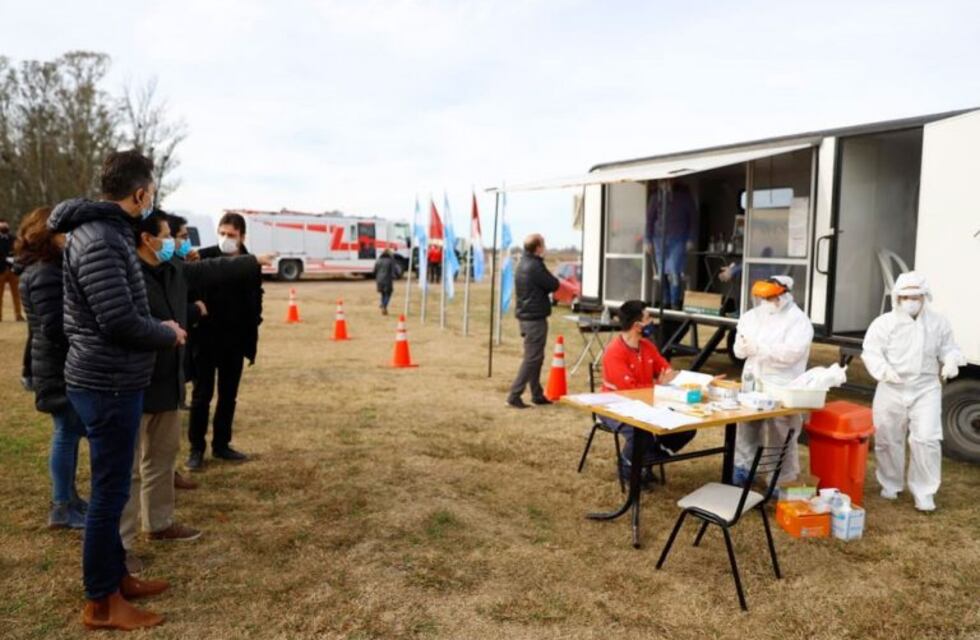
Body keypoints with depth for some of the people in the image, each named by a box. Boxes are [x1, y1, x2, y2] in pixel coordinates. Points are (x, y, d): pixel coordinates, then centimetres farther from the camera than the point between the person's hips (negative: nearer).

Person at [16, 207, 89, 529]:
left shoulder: (48, 269, 12)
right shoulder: (45, 275, -19)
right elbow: (56, 328, -24)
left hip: (61, 364, 10)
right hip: (60, 367, -10)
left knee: (70, 432, 17)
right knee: (67, 433, -2)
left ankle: (68, 497, 28)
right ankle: (62, 509, 8)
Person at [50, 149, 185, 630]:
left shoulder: (104, 231, 11)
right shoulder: (100, 239, -21)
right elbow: (120, 321, -25)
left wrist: (158, 328, 8)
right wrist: (168, 334, -9)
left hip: (109, 379, 10)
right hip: (108, 383, -10)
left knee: (112, 487, 19)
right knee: (110, 491, 1)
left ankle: (115, 576, 33)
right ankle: (101, 602, 15)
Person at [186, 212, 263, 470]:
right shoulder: (203, 258, -5)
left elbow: (255, 305, 8)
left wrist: (251, 341, 4)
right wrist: (193, 320, -18)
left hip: (235, 341, 3)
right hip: (206, 338, -3)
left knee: (229, 396, 11)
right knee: (202, 395, 4)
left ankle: (221, 444, 24)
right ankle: (196, 448, 16)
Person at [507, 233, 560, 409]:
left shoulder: (523, 264, 12)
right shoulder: (535, 267, -18)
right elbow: (554, 285, -11)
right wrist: (549, 279, 7)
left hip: (525, 315, 10)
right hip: (535, 317, -10)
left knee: (534, 357, 15)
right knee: (532, 357, -5)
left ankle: (537, 394, 22)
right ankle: (514, 395, -5)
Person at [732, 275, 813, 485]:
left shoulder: (798, 320, -8)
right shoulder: (754, 316, 10)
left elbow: (791, 352, -22)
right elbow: (740, 349, 8)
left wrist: (757, 346, -20)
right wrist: (744, 345, -16)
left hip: (782, 388, -5)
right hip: (753, 383, 6)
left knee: (780, 436, 1)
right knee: (747, 427, 12)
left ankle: (783, 481, 12)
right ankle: (742, 468, 27)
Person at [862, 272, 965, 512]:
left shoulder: (938, 323, 2)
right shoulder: (884, 323, -6)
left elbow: (948, 348, 10)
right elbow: (871, 352, -8)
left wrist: (951, 361, -13)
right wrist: (885, 370, -25)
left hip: (926, 389, 1)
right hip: (892, 390, 0)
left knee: (926, 439, -7)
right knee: (888, 439, 9)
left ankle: (924, 492, 7)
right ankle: (891, 484, 29)